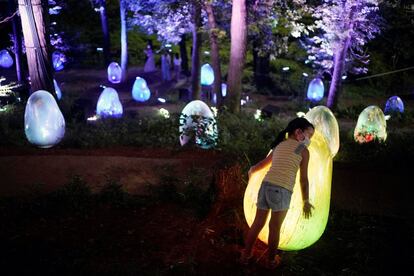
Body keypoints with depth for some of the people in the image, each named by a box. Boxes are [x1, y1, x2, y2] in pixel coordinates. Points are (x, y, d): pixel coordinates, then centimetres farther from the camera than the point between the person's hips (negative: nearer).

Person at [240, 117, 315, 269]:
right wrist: (306, 201, 11)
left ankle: (246, 254, 28)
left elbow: (263, 163, 35)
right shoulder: (303, 150, 5)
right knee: (274, 228, 9)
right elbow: (304, 179, 2)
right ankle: (271, 260, 25)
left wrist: (251, 170, 54)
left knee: (257, 223, 16)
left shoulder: (279, 146, 21)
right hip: (281, 191, -5)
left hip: (266, 186, 5)